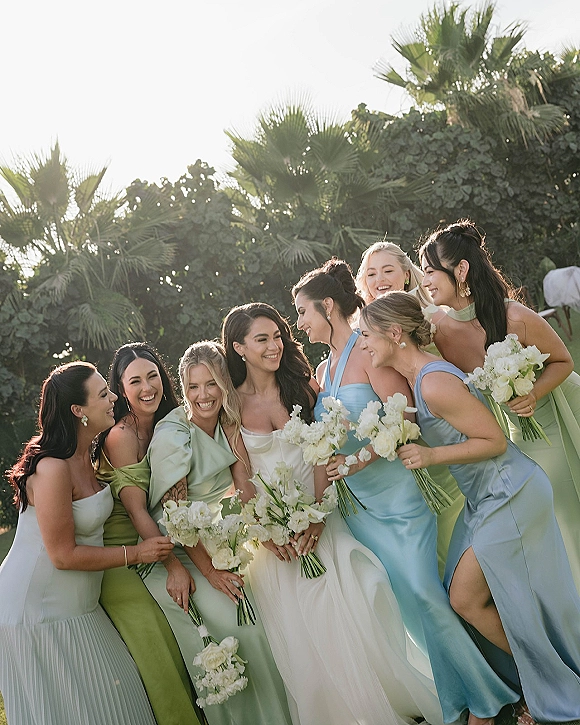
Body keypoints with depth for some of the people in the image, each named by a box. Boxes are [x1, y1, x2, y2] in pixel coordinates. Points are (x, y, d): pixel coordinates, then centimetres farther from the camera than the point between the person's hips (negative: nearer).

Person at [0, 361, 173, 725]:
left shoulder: (86, 457, 4)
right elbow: (64, 555, -23)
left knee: (116, 694, 14)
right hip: (40, 611, -9)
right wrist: (137, 553, -16)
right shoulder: (52, 467, -26)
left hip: (78, 605, 9)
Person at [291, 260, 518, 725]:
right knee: (403, 598, 6)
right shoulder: (322, 370, 11)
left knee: (423, 592, -6)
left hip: (397, 494, -6)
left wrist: (360, 459, -19)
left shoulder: (368, 353, -12)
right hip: (358, 504, 7)